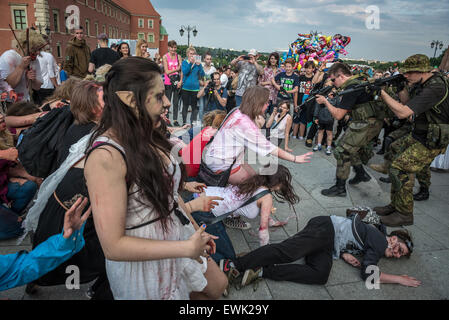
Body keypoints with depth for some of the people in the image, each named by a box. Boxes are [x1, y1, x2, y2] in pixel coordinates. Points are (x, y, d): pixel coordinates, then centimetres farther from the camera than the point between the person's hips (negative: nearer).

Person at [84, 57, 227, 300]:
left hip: (177, 239, 7)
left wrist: (196, 232, 8)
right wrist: (187, 248, -24)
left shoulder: (147, 138, -3)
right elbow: (113, 246, -27)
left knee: (218, 287, 24)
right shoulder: (106, 156, -28)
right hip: (142, 264, -7)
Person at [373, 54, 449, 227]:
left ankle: (404, 214, 1)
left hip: (431, 141, -10)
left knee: (399, 169, -14)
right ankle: (395, 206, 23)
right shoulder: (422, 82, 2)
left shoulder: (435, 88, -28)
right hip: (417, 135, 10)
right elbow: (408, 102, 14)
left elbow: (403, 113, -32)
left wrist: (382, 93, -25)